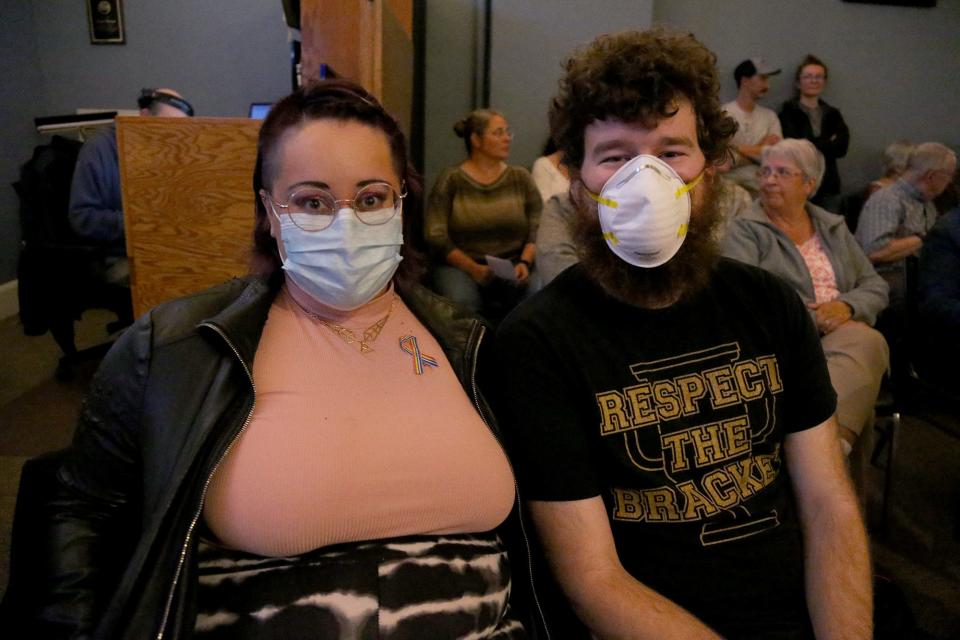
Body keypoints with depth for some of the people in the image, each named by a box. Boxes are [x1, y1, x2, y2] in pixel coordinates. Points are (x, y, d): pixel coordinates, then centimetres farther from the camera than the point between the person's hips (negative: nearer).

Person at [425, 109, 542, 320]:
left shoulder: (521, 177, 11)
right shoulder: (451, 179, 3)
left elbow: (538, 229, 5)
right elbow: (436, 236, -3)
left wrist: (525, 262, -14)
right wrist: (473, 268, -14)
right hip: (460, 265, -2)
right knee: (463, 304, -35)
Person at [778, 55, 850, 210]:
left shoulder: (832, 114, 17)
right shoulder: (788, 112, 3)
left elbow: (842, 146, 2)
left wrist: (809, 145, -6)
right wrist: (829, 144, -3)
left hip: (828, 185, 4)